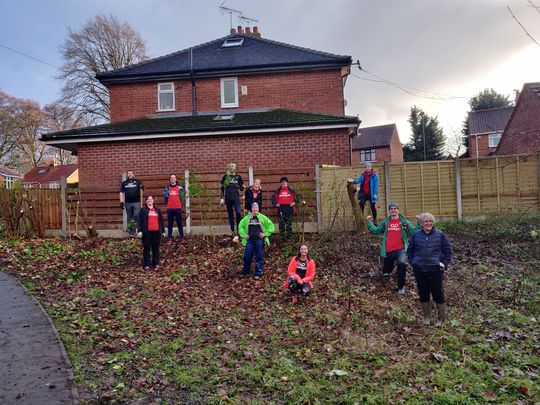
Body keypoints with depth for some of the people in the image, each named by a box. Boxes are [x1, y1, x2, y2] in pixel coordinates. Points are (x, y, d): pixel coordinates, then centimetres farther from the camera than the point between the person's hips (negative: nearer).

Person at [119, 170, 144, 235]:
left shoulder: (137, 181, 7)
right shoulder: (124, 183, 12)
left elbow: (141, 189, 0)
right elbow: (121, 193, 9)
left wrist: (141, 188, -25)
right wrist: (121, 202, 0)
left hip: (136, 202, -2)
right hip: (128, 203, 2)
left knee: (136, 216, -11)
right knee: (129, 217, 8)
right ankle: (130, 230, 16)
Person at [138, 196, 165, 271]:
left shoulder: (157, 210, 17)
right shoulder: (143, 210, 6)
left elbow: (161, 220, 17)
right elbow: (140, 221, 0)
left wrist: (163, 230, 13)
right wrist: (140, 230, -10)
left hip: (156, 232, 3)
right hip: (147, 232, -3)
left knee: (156, 248, 6)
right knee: (147, 248, 0)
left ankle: (156, 263, 12)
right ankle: (146, 264, 4)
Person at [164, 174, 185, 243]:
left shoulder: (180, 187, 3)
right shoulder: (167, 188, 7)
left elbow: (181, 197, 5)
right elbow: (165, 197, 10)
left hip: (178, 208, -1)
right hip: (169, 208, 1)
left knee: (179, 223, 2)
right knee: (170, 224, 3)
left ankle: (181, 237, 9)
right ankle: (170, 238, 5)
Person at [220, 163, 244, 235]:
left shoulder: (238, 177, 7)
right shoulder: (226, 177, 7)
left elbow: (241, 188, 11)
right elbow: (222, 188, 10)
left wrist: (242, 187, -12)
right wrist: (222, 198, 4)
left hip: (236, 197, -1)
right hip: (228, 197, 1)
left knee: (238, 212, -14)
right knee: (230, 214, 5)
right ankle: (232, 231, 12)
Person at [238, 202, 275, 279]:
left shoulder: (262, 217, 3)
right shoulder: (247, 218, 10)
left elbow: (271, 225, 4)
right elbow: (240, 226, 19)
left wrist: (265, 233, -4)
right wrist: (243, 234, 6)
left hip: (259, 239, -2)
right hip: (250, 240, 2)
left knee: (259, 257, 3)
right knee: (247, 256, 3)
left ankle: (258, 273, 13)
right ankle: (245, 272, 20)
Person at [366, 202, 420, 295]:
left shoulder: (404, 221, 5)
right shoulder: (385, 222, 11)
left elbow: (414, 231, 2)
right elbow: (375, 231, 13)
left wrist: (419, 223, -10)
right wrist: (369, 222, 5)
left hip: (401, 249, -3)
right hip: (388, 251, 3)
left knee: (402, 263, -33)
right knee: (385, 273, 13)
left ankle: (401, 287, -14)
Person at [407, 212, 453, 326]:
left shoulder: (440, 234, -2)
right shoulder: (416, 235, 3)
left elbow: (448, 250, 2)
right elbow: (410, 250, 14)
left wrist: (444, 263, -5)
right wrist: (412, 261, 4)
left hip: (435, 269, -2)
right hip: (419, 270, 2)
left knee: (438, 293, 4)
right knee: (423, 293, 11)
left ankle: (441, 317, 23)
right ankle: (426, 316, 26)